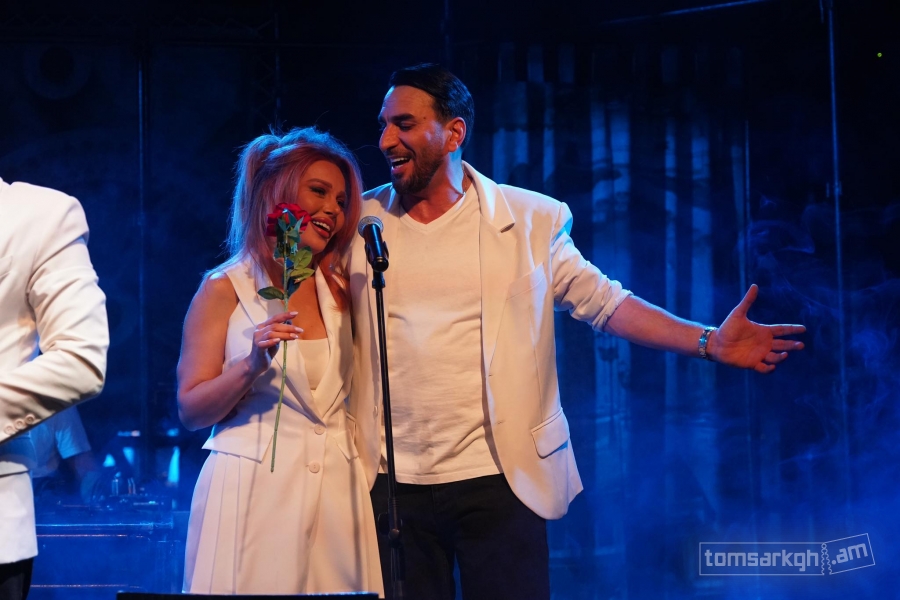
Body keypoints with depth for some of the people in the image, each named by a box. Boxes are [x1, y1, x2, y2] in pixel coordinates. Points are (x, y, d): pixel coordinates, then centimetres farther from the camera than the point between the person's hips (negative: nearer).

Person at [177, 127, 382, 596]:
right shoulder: (225, 289, -1)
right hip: (255, 490, -4)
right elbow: (190, 411, -6)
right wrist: (251, 365, -18)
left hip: (337, 488, 4)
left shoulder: (339, 292, 11)